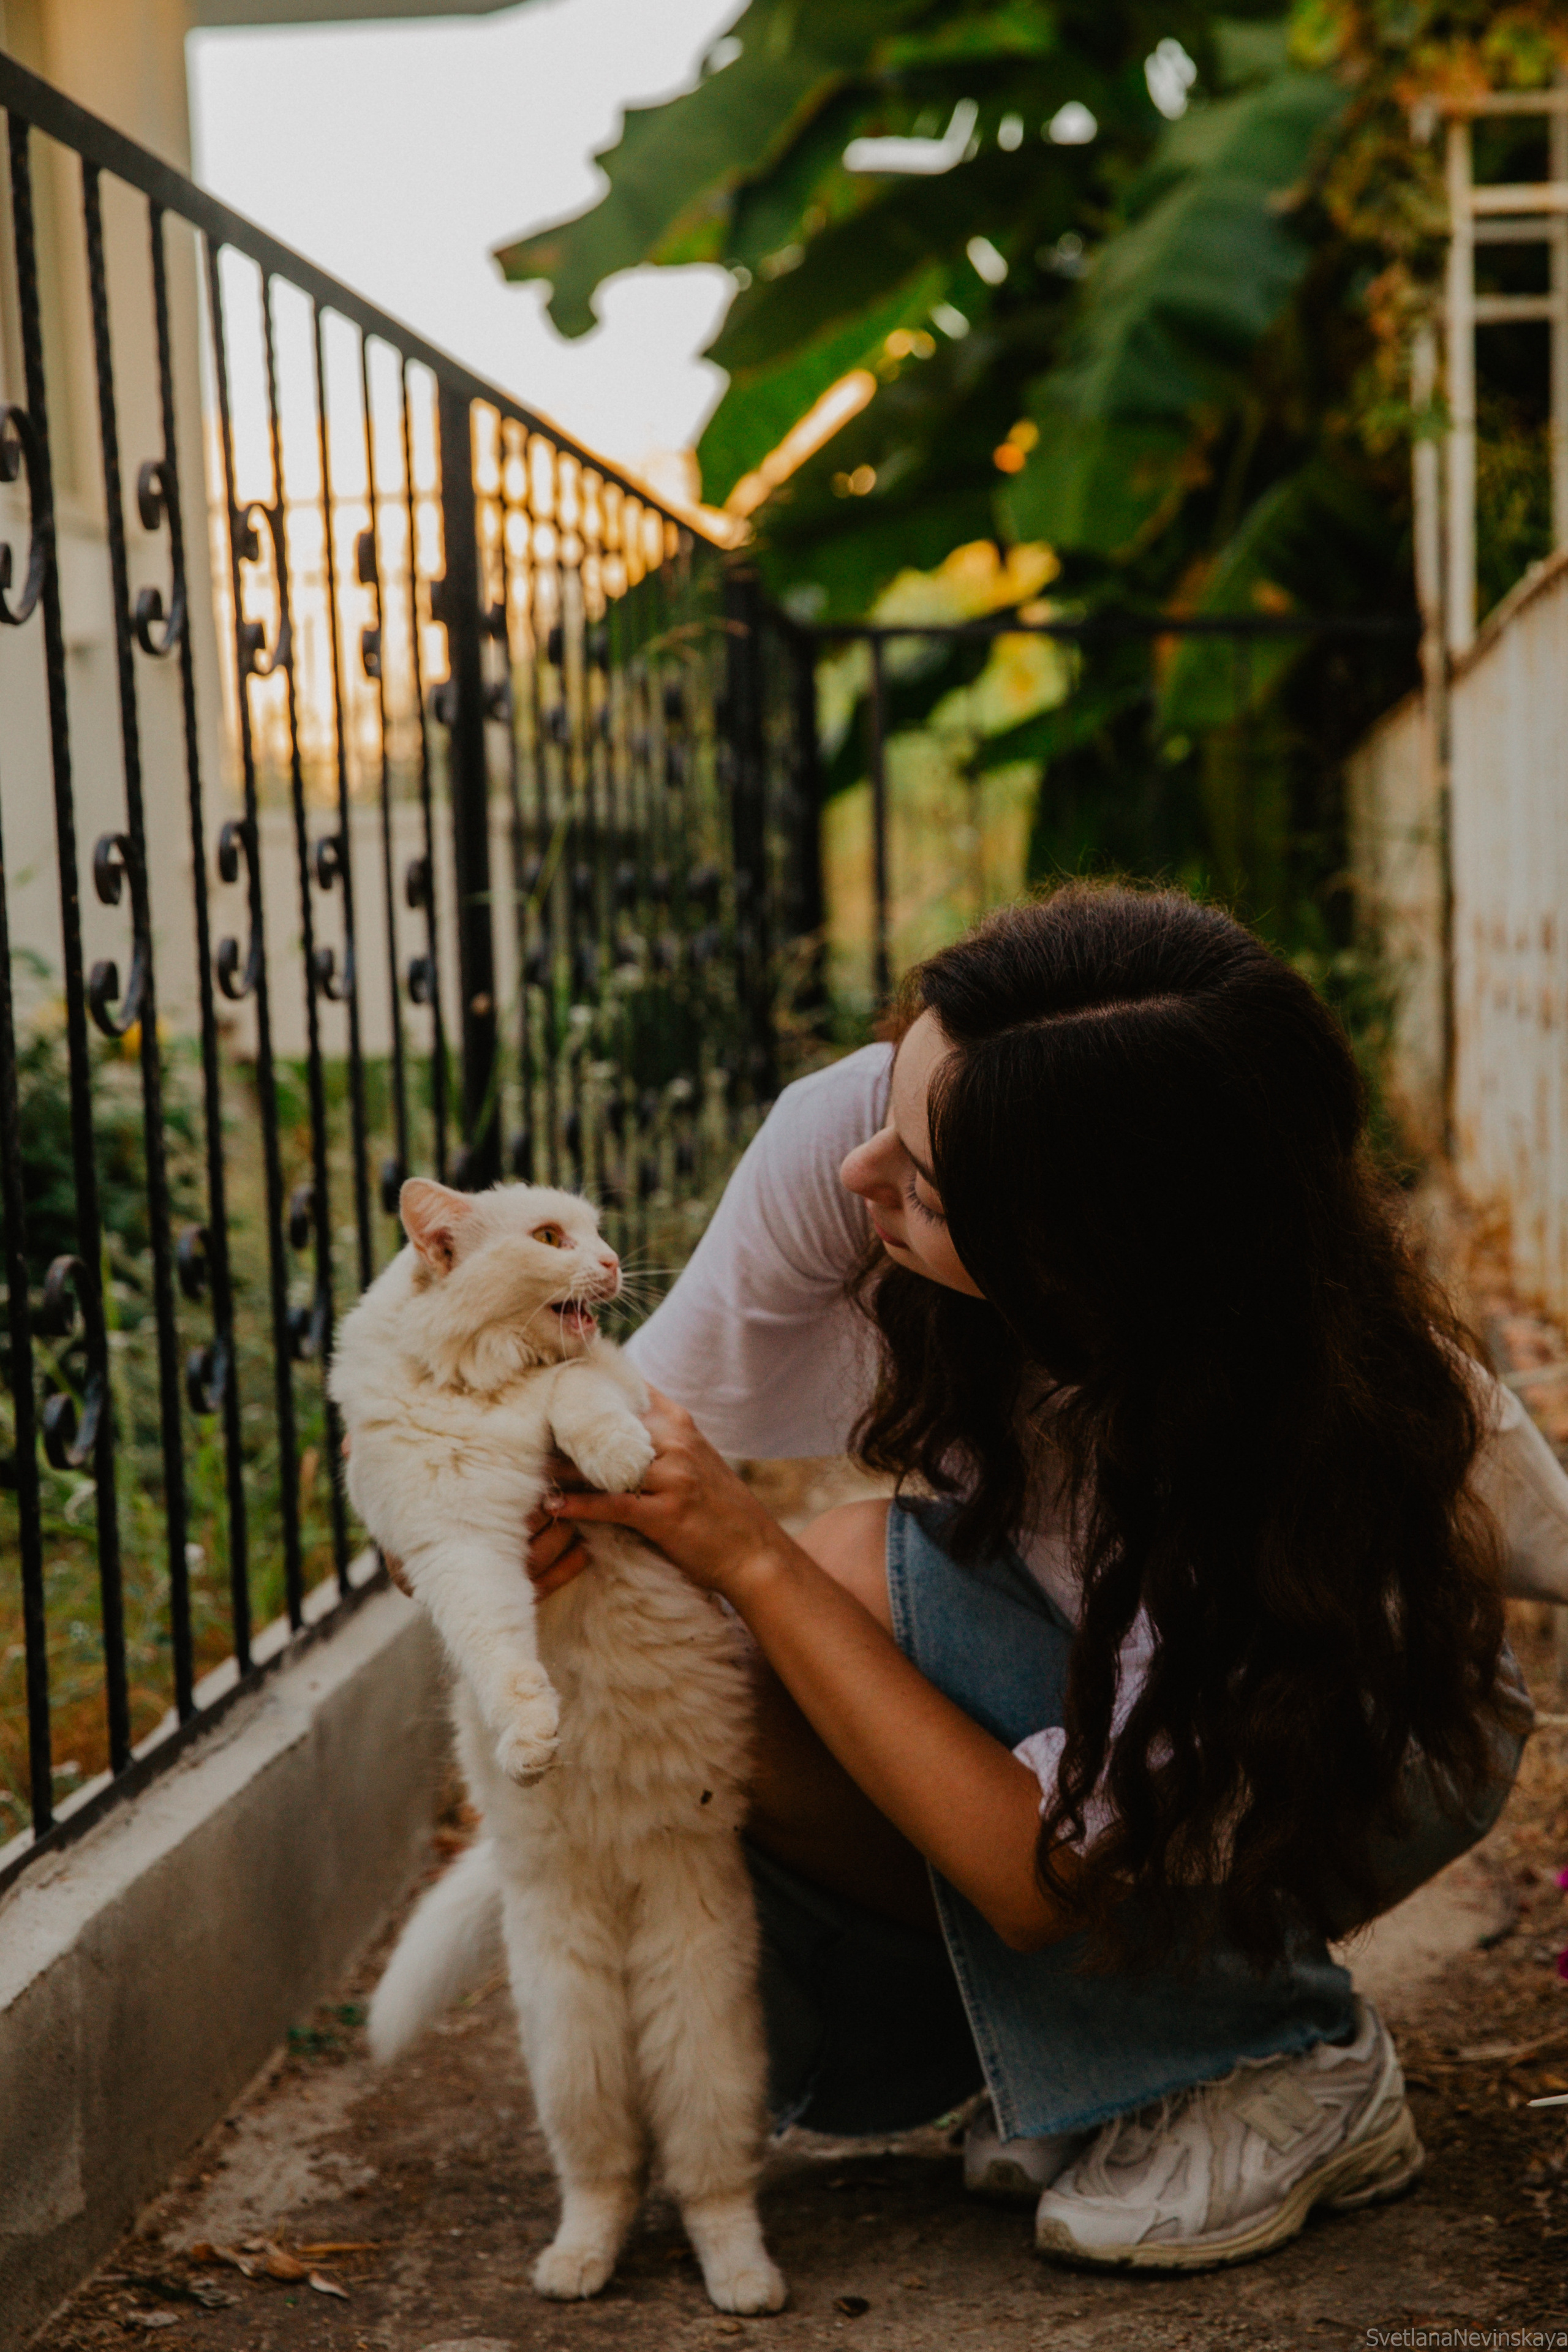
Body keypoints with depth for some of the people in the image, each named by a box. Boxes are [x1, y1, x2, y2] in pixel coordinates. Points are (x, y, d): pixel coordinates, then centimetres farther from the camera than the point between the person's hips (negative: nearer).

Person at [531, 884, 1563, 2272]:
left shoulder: (1313, 1439, -39)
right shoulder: (846, 1135, -28)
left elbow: (1047, 1874, -36)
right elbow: (663, 1400, -12)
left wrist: (750, 1557, -40)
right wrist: (563, 1491, -36)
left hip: (1341, 1756, -5)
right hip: (1036, 1674, 5)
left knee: (879, 1572, -32)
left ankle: (1288, 2063, -14)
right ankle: (1100, 2016, 1)